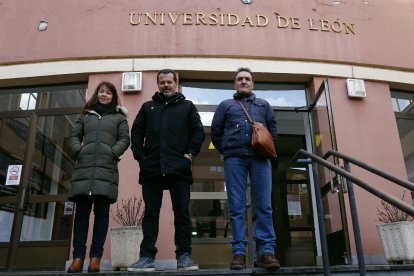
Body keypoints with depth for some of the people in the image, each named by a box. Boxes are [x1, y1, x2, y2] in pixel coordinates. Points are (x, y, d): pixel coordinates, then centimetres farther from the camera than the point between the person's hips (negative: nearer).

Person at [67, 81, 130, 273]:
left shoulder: (119, 117, 16)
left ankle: (95, 257, -3)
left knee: (101, 211, -4)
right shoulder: (86, 115, 23)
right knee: (82, 210, -2)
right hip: (84, 166, 2)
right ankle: (78, 256, 0)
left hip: (106, 167, -2)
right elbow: (74, 136, 16)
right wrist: (78, 151, -2)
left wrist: (113, 154, -10)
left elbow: (124, 139, 6)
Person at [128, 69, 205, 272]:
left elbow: (198, 132, 6)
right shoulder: (147, 107, 20)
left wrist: (190, 154, -6)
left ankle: (184, 256, 5)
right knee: (151, 213, 2)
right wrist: (140, 156, 0)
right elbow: (136, 132, 13)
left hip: (179, 169, -1)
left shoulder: (187, 107, 15)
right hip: (151, 169, 2)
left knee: (182, 213, -1)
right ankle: (147, 257, 5)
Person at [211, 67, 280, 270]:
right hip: (234, 158, -1)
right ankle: (239, 251, -1)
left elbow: (272, 129, 19)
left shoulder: (263, 105, 24)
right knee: (236, 207, -3)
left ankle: (267, 250, -3)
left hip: (260, 158, 1)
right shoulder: (226, 105, 20)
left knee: (263, 206, -5)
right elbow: (215, 132, 15)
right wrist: (226, 151, 6)